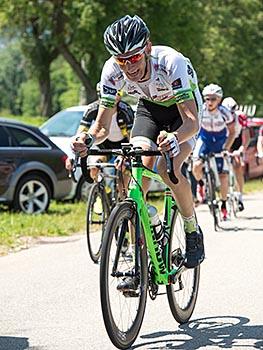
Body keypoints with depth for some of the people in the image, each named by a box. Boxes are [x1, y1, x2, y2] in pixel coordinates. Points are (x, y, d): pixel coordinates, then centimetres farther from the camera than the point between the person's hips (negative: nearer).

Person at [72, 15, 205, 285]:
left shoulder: (171, 63, -39)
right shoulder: (112, 71, -27)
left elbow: (192, 121, -44)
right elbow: (102, 125, -22)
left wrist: (174, 138, -65)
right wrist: (89, 139, -45)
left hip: (183, 108, -3)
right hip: (149, 107, 4)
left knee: (168, 169, -28)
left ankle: (193, 231, -1)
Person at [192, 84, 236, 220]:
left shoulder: (224, 113, -24)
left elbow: (232, 132, -11)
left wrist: (226, 148, -22)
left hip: (220, 142, 0)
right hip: (204, 140, 0)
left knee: (223, 174, -7)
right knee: (197, 166, -24)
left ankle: (224, 205, 10)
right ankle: (201, 184, 11)